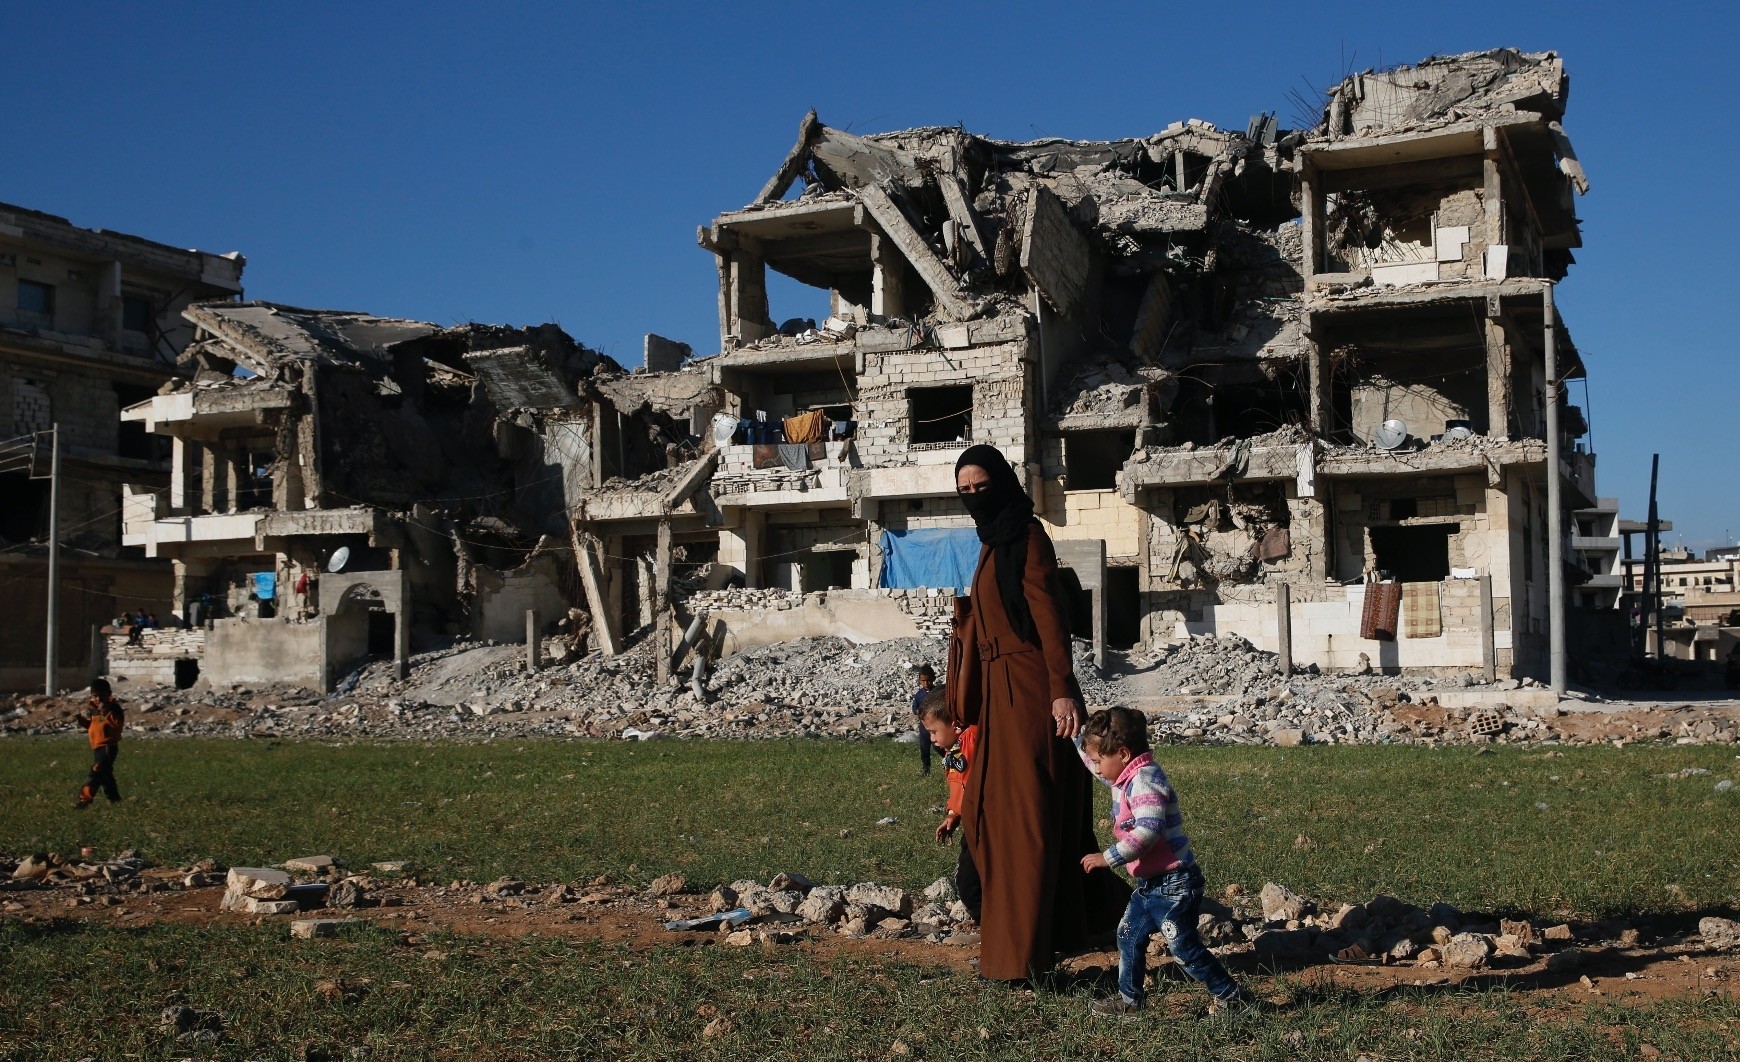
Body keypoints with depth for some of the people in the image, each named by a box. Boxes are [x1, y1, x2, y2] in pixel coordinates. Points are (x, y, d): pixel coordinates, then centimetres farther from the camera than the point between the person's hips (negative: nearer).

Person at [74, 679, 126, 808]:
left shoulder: (114, 707, -10)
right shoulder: (94, 709, 13)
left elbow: (118, 724, -23)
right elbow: (90, 726, 23)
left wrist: (106, 713, -28)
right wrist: (82, 720, 4)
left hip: (108, 746, -9)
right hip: (96, 746, 9)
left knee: (96, 771, -16)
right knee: (104, 772, 16)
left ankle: (85, 798, -18)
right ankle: (113, 797, 28)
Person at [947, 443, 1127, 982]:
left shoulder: (1026, 538, -9)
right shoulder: (995, 542, 17)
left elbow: (1049, 615, -18)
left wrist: (1062, 690, -26)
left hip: (1028, 691, -10)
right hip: (1002, 693, 10)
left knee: (1025, 815, -6)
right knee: (987, 811, 14)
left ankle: (1020, 952, -2)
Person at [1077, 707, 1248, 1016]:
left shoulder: (1145, 781, -22)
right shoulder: (1125, 778, 10)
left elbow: (1148, 830, -33)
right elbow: (1094, 758, 30)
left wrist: (1108, 858, -30)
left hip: (1174, 885, -10)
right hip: (1150, 884, 10)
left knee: (1183, 948, -2)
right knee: (1129, 937, 15)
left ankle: (1231, 996, 10)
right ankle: (1129, 998, 27)